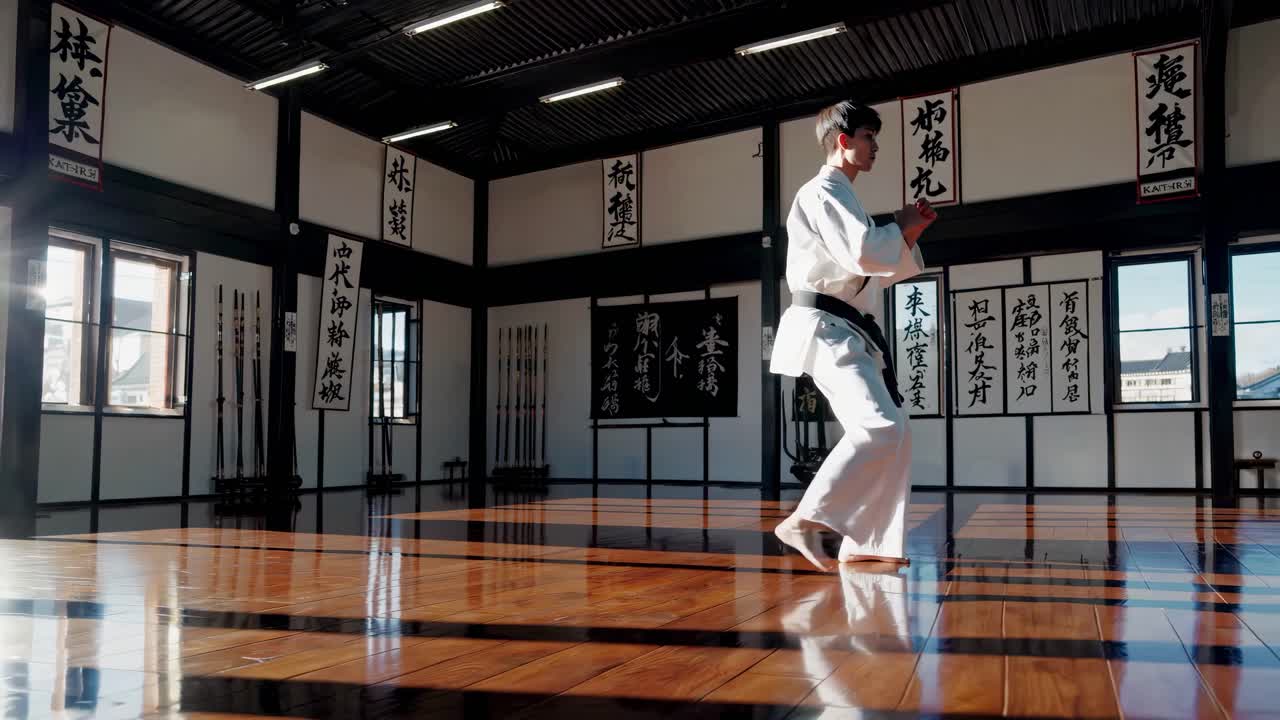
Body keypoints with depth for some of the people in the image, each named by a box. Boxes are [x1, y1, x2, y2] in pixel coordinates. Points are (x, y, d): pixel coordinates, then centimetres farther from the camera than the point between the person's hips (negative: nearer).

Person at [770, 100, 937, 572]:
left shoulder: (843, 198, 25)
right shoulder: (821, 192, -7)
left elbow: (876, 271, 26)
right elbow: (861, 253, -22)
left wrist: (909, 234, 12)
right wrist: (900, 228, -4)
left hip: (847, 331, 11)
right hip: (824, 329, -11)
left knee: (892, 432, 10)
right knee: (880, 427, -24)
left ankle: (863, 543, 14)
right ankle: (804, 521, -23)